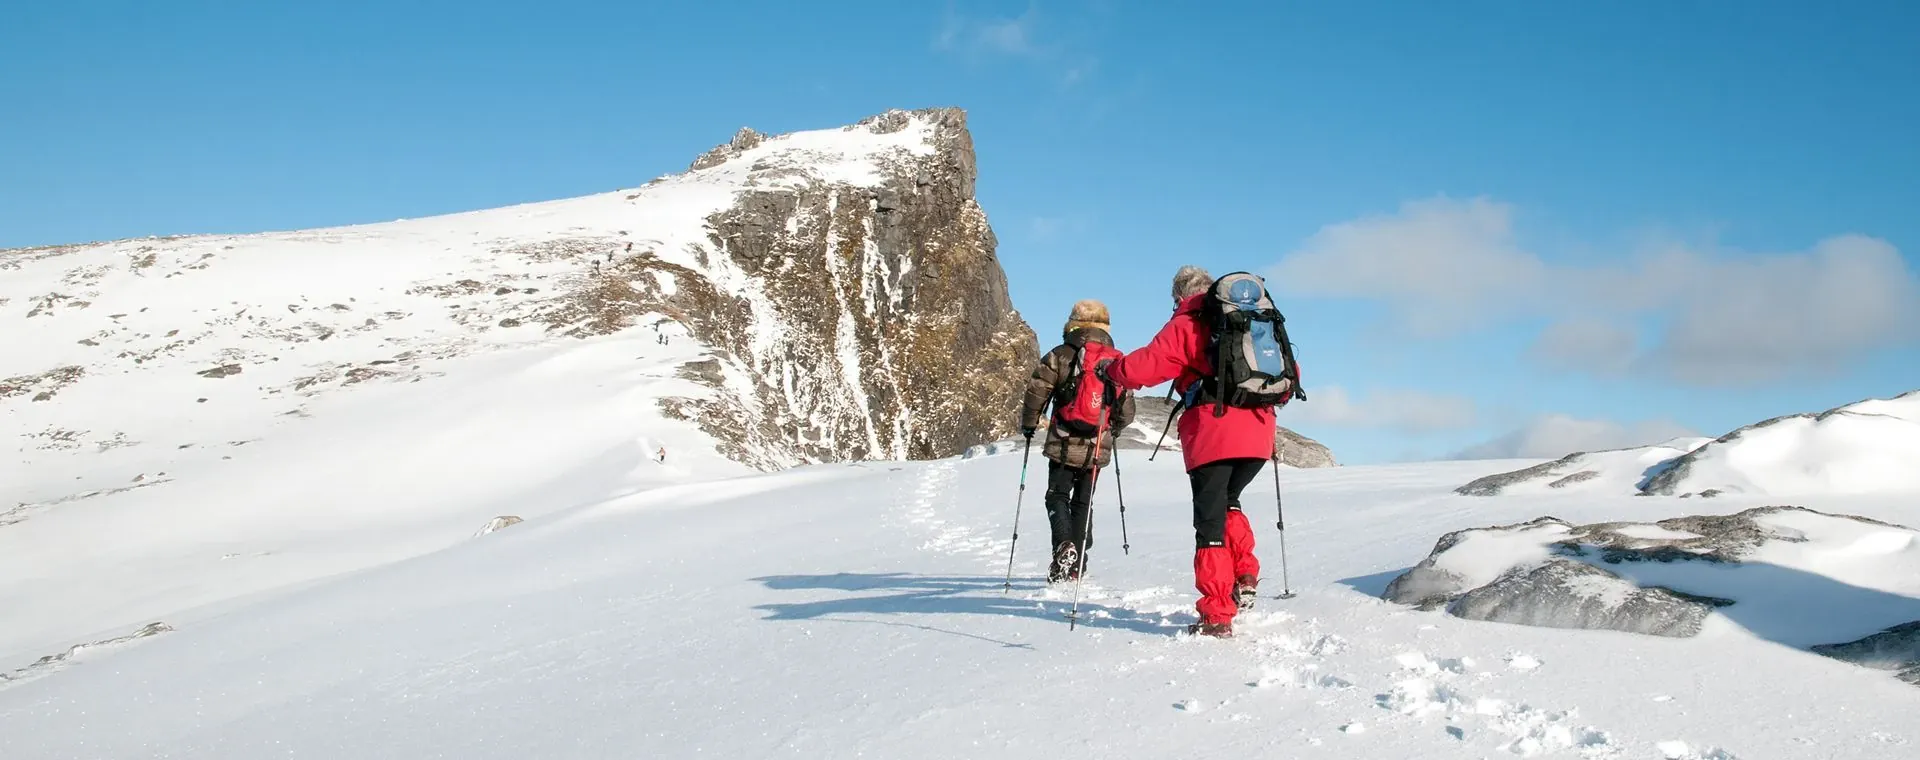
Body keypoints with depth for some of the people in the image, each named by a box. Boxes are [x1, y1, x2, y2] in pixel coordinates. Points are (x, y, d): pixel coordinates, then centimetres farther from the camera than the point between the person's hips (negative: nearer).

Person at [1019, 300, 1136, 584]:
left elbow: (1036, 393, -8)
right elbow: (1126, 412, 9)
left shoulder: (1060, 356, -4)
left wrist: (1028, 425, 7)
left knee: (1057, 497, 6)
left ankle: (1064, 546, -19)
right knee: (1083, 503, 14)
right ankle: (1077, 565, 13)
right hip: (1097, 448, 3)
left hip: (1063, 445, -3)